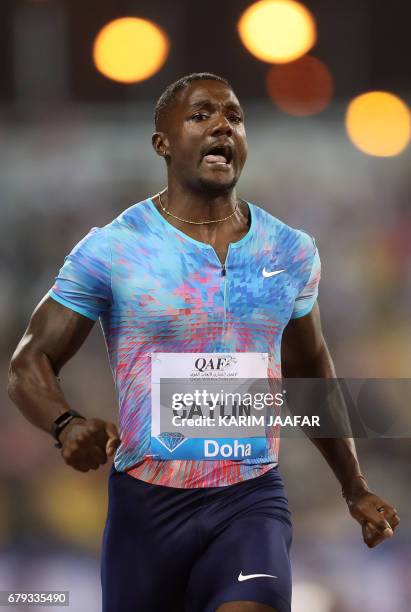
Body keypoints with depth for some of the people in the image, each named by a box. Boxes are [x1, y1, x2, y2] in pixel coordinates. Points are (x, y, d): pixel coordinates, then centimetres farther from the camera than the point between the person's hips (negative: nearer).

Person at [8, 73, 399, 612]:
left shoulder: (291, 252, 7)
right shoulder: (110, 249, -4)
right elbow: (30, 364, -3)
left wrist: (355, 486, 25)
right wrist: (66, 424, -25)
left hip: (252, 504, 1)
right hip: (147, 505, -1)